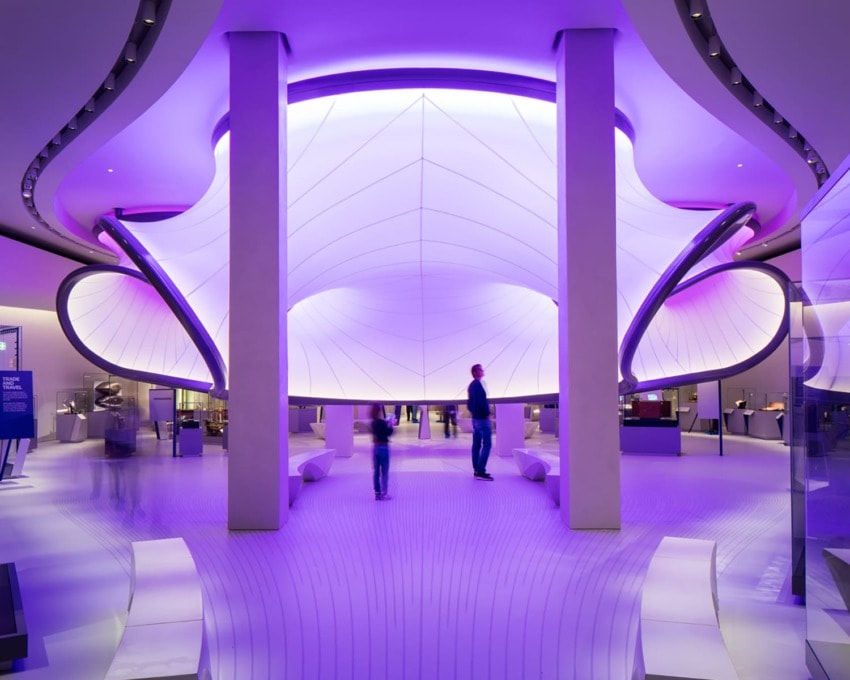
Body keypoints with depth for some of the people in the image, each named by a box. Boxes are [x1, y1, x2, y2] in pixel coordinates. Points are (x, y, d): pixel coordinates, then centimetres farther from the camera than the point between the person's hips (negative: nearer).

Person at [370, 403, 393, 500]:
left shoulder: (373, 422, 6)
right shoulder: (382, 422, -16)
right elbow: (389, 433, -10)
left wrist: (387, 424, 12)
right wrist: (391, 425, 4)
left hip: (375, 447, 7)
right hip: (383, 447, -7)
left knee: (376, 471, 9)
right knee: (384, 472, 1)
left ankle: (377, 493, 14)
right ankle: (384, 494, 3)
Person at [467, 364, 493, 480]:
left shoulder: (471, 385, 17)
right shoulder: (478, 384, -14)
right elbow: (482, 401, -22)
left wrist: (473, 412, 16)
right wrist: (487, 413, -13)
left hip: (475, 417, 10)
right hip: (482, 417, -10)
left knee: (476, 444, 9)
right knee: (487, 444, -11)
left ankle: (476, 469, 12)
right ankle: (480, 471, -15)